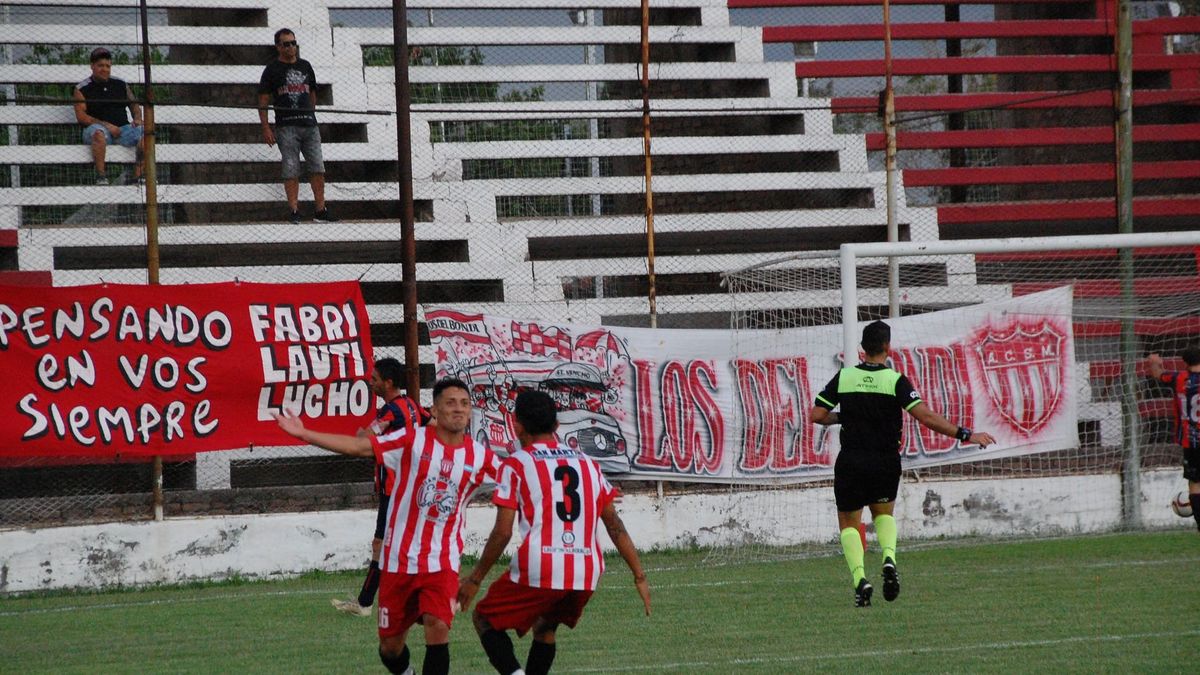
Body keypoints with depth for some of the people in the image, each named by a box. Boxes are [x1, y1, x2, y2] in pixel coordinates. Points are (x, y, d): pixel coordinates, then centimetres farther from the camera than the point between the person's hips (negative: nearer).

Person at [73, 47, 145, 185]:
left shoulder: (120, 85, 18)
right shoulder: (82, 89, 5)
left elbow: (134, 105, 23)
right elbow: (81, 116, -5)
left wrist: (137, 119, -2)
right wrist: (106, 125, -14)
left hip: (122, 128, 4)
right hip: (98, 126, -4)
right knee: (98, 133, -40)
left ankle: (137, 177, -30)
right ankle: (101, 177, -40)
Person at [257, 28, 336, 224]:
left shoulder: (305, 66, 16)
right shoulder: (272, 70, 3)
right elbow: (263, 101, 0)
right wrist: (266, 128, -8)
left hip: (309, 125, 4)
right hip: (286, 126, -4)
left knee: (318, 168, 0)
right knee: (291, 170, -7)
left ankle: (321, 211, 2)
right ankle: (294, 210, -5)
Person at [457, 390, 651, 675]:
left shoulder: (516, 465, 1)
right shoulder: (586, 463, 16)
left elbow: (502, 532, -5)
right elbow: (615, 525, 14)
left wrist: (475, 580, 4)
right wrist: (639, 576, 16)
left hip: (538, 573, -5)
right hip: (585, 576, 5)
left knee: (485, 618, 15)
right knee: (544, 629, 30)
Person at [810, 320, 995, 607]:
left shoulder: (843, 377, -2)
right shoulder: (896, 381, -9)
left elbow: (817, 415, -2)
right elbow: (925, 416, -17)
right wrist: (964, 434, -13)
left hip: (851, 462, 0)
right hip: (886, 462, 0)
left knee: (848, 522, 13)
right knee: (883, 513, 25)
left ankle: (859, 577, -11)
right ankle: (889, 559, -4)